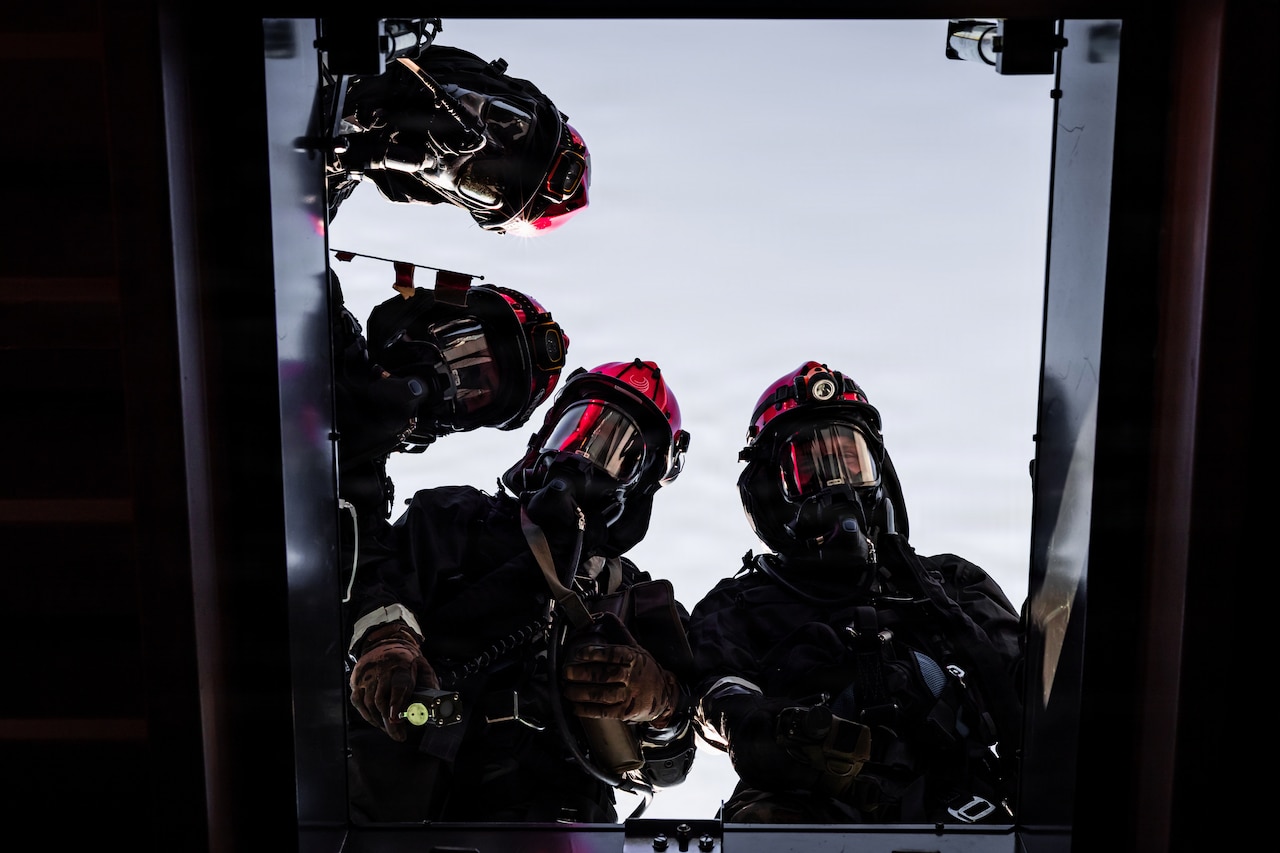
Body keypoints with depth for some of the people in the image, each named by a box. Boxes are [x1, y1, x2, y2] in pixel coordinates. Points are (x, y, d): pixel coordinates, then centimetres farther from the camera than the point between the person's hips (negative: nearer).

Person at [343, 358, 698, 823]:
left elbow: (668, 765, 22)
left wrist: (656, 701, 0)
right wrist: (385, 643, -16)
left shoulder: (641, 603, 29)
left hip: (538, 808, 2)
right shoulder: (452, 519, 25)